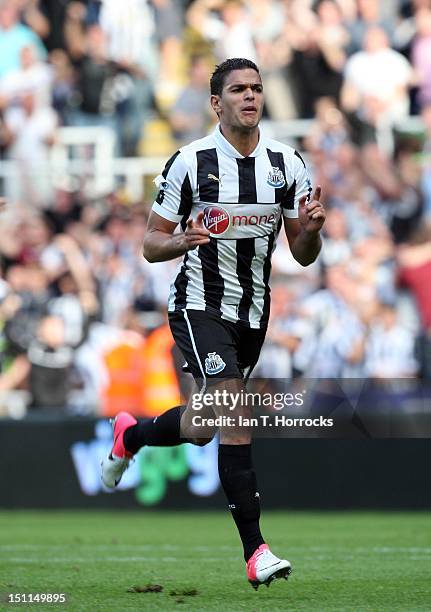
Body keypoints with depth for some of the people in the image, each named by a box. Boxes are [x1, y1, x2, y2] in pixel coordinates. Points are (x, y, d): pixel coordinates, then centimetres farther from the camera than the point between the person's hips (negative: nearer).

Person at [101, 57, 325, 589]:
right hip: (199, 305, -5)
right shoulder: (190, 162, -11)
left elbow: (302, 255, 4)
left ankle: (130, 436, 49)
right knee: (236, 412, -22)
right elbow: (151, 244, -5)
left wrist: (309, 229, -18)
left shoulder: (287, 164, 0)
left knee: (201, 428, 16)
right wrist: (182, 240, -27)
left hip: (253, 312, 5)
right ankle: (255, 551, -17)